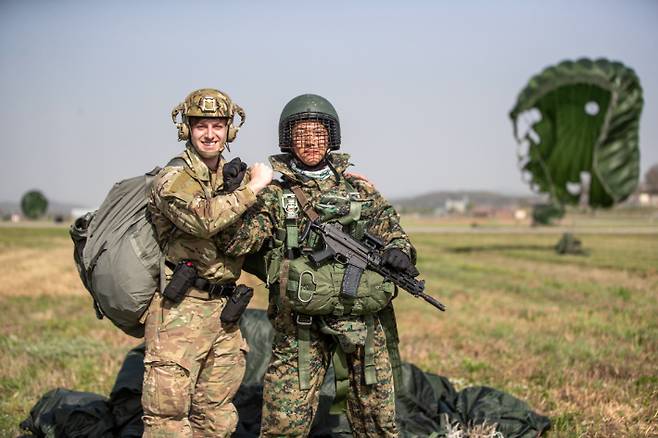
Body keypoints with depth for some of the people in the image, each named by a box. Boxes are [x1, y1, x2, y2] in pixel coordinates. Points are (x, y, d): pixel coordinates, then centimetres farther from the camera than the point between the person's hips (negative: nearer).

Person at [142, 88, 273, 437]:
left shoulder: (233, 175, 14)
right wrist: (252, 188, -16)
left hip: (224, 309, 7)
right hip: (180, 308, -7)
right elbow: (204, 219, -26)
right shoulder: (173, 179, -7)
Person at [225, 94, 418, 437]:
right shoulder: (272, 190, 3)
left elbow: (392, 231, 18)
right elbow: (234, 244, -6)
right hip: (300, 325, -2)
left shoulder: (359, 188, 12)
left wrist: (399, 251, -4)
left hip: (365, 319, 3)